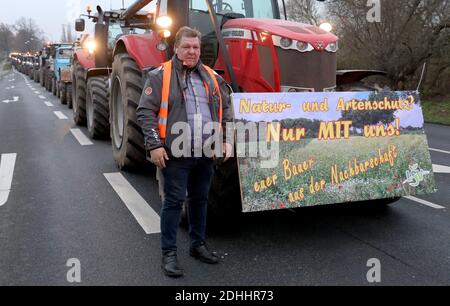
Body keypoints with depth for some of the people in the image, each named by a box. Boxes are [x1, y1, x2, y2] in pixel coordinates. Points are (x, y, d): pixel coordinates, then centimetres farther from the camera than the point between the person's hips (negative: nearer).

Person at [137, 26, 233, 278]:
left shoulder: (212, 77, 12)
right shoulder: (160, 76, -3)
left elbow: (226, 109, 17)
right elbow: (146, 112, -7)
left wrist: (227, 139, 7)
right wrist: (155, 145, -14)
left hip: (206, 153, 5)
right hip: (176, 153, -5)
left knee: (200, 199, 16)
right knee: (174, 201, 1)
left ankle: (198, 244, 32)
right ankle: (169, 253, 12)